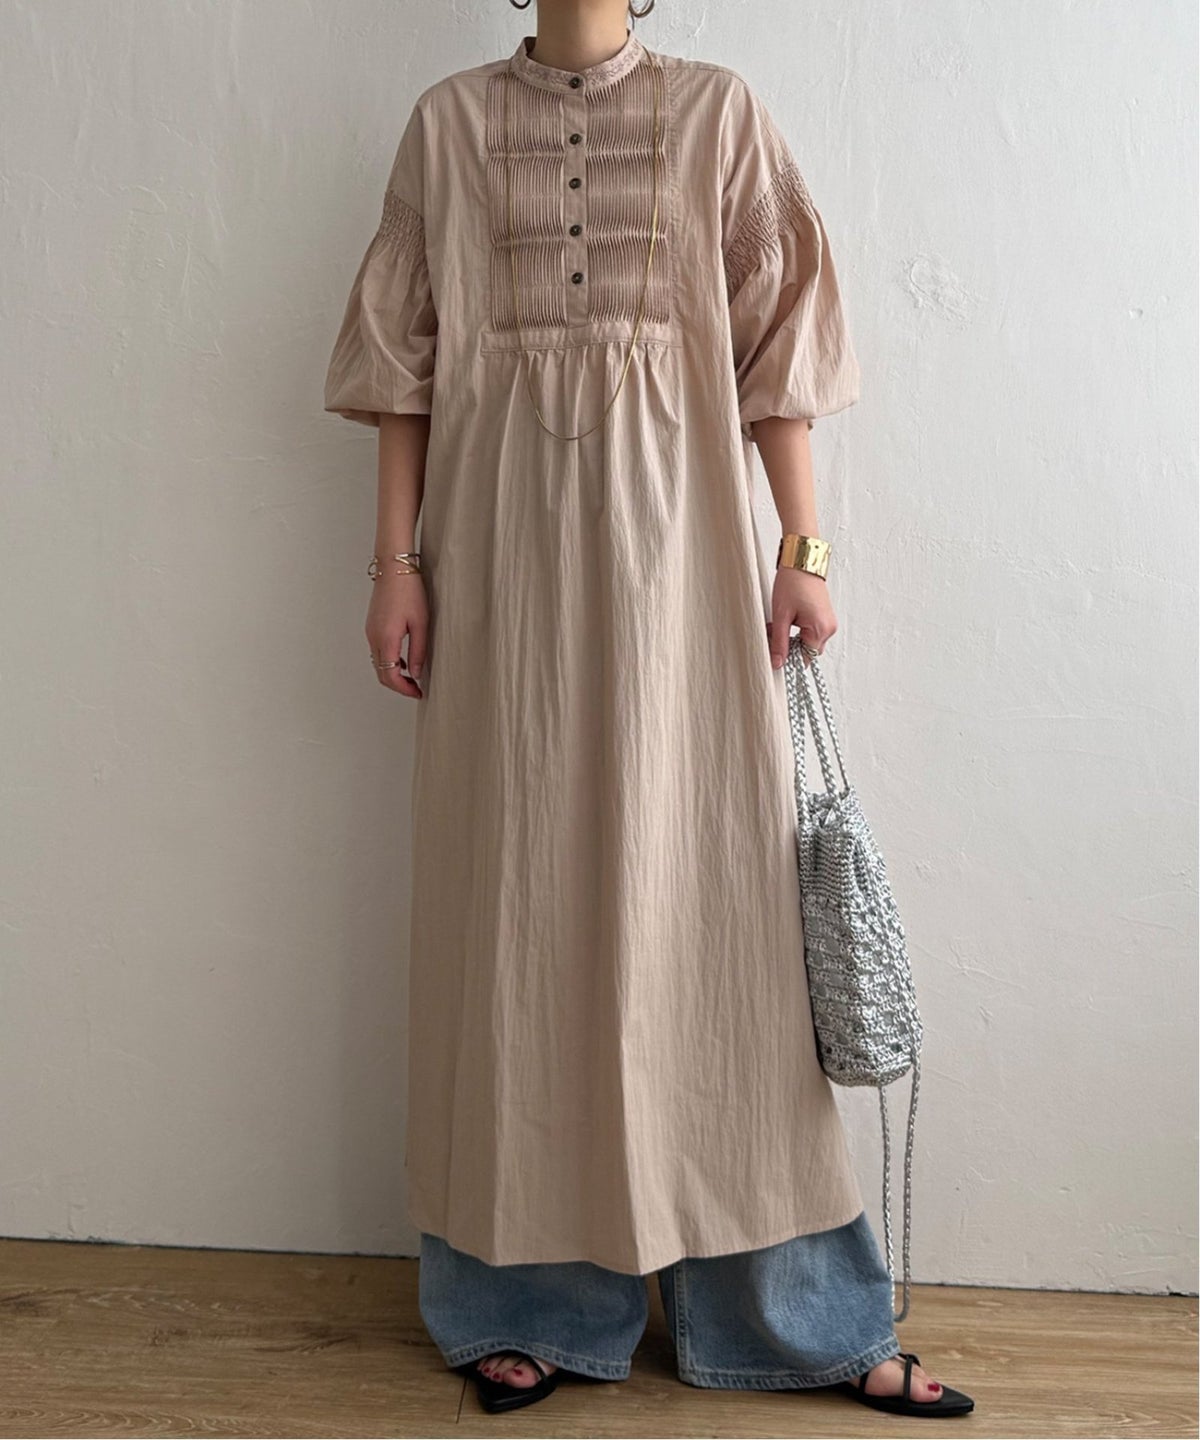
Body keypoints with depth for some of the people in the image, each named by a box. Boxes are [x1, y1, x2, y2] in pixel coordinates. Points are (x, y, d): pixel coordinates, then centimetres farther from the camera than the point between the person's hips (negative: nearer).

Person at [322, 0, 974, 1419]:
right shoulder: (449, 120, 12)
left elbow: (778, 344, 6)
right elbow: (404, 359, 8)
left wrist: (804, 544, -1)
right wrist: (396, 558, 1)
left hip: (674, 527, 0)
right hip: (505, 532, 1)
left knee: (703, 881, 0)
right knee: (521, 886, 2)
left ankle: (787, 1310, 15)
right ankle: (534, 1294, 18)